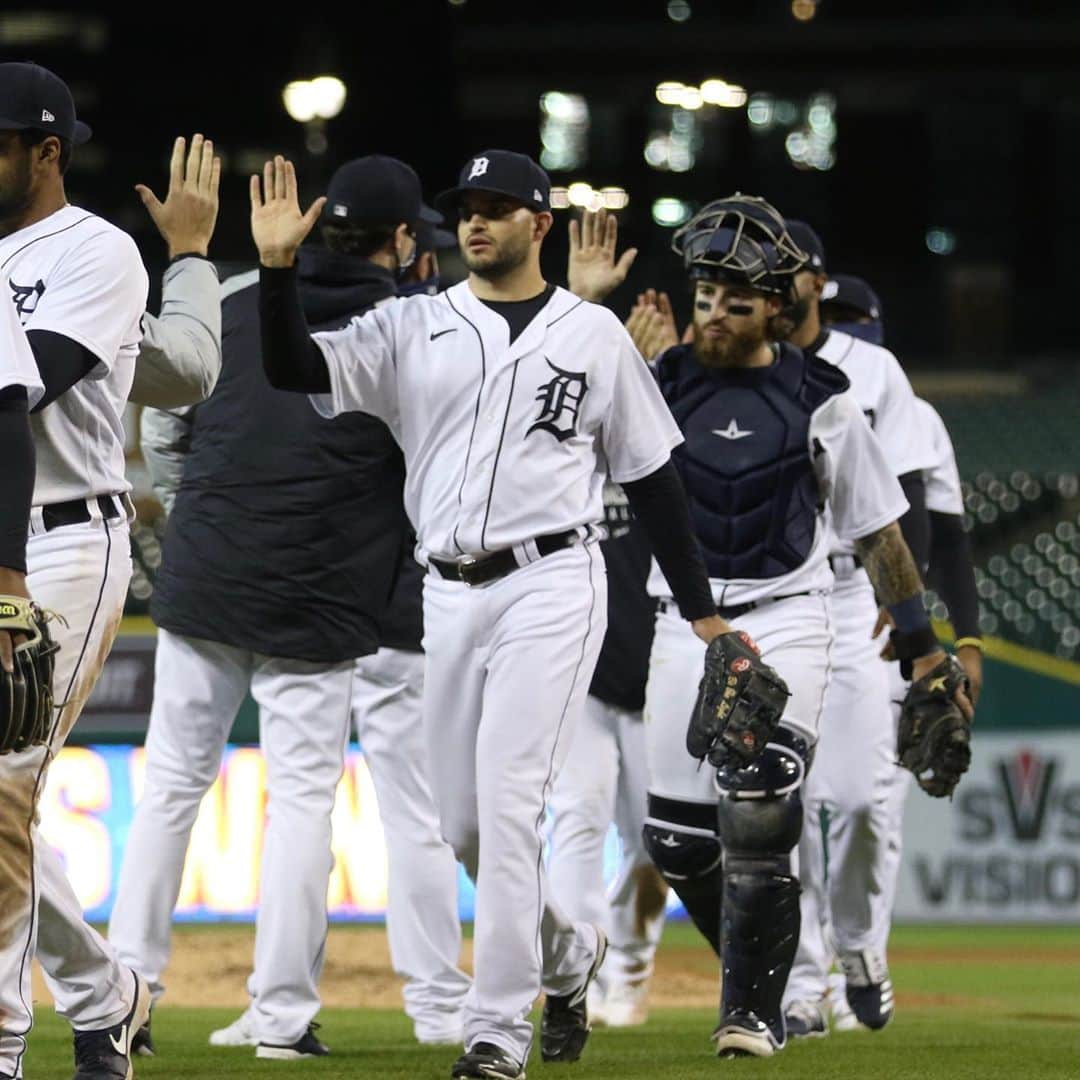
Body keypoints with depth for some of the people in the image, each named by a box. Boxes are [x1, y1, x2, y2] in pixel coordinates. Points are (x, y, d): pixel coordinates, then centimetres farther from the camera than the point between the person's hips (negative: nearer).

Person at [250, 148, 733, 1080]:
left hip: (550, 585, -4)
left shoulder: (595, 335, 5)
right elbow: (294, 368, -3)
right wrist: (278, 266, -17)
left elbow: (653, 479, 8)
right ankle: (567, 953, 34)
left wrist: (702, 610, 6)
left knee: (508, 802, -14)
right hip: (449, 593, 4)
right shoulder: (412, 328, 10)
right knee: (461, 822, 7)